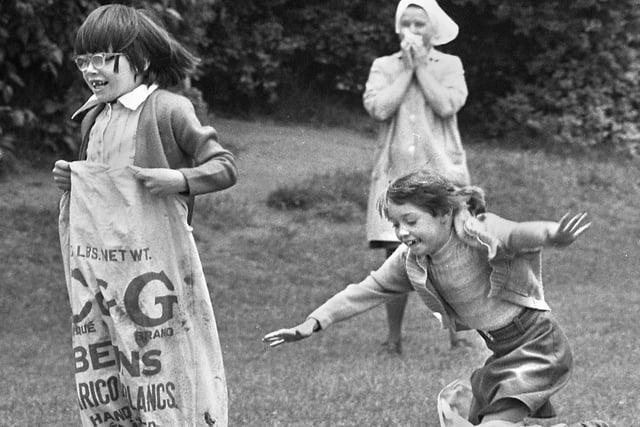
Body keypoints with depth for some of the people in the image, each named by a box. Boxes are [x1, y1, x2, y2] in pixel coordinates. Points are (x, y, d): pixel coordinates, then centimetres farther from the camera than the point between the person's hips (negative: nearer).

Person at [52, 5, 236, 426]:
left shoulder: (168, 110, -8)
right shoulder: (94, 117, 13)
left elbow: (225, 166, -8)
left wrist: (179, 178, -23)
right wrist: (70, 182, 6)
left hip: (154, 258, -7)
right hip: (97, 261, 7)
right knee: (102, 376, 8)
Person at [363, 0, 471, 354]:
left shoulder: (449, 65, 7)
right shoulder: (384, 66, 10)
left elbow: (447, 105, -11)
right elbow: (378, 108, -8)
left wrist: (421, 66, -5)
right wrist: (406, 69, -4)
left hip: (439, 170, -1)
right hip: (395, 172, 1)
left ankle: (457, 335, 1)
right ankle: (393, 338, 6)